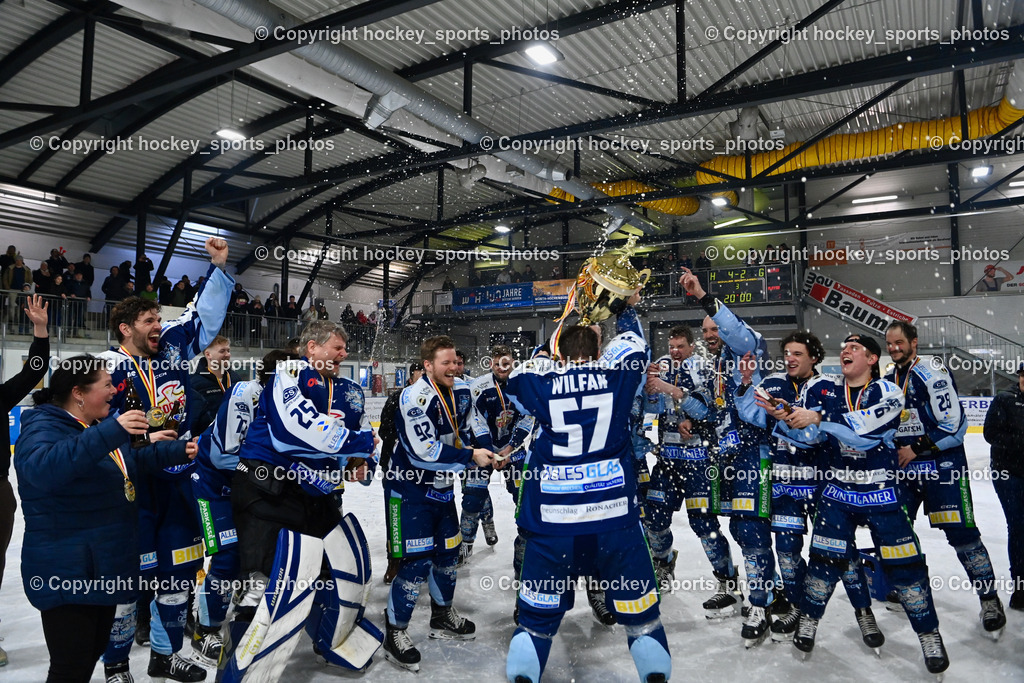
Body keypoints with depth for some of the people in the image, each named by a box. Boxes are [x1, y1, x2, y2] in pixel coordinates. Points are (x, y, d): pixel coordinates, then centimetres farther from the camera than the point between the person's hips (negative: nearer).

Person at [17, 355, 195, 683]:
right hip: (68, 575, -9)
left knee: (93, 653, 21)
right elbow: (41, 468, -41)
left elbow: (130, 464, 29)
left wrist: (179, 451, 22)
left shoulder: (97, 426, 13)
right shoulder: (43, 427, -18)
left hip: (106, 568, 10)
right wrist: (111, 433, -47)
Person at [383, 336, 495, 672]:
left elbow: (474, 427, 10)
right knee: (417, 562, -8)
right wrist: (471, 456, -26)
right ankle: (395, 634, 11)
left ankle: (443, 617, 38)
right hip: (412, 490, -7)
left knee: (448, 552, 17)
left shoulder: (462, 391, -2)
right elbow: (424, 452, -30)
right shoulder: (413, 398, -25)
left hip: (442, 487, 8)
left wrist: (491, 451, -8)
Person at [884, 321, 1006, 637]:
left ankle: (990, 601, 11)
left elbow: (953, 424, -18)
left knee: (961, 533, -6)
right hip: (904, 464, 7)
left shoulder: (931, 370, -14)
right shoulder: (886, 377, 8)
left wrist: (918, 448, -15)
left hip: (943, 461, -7)